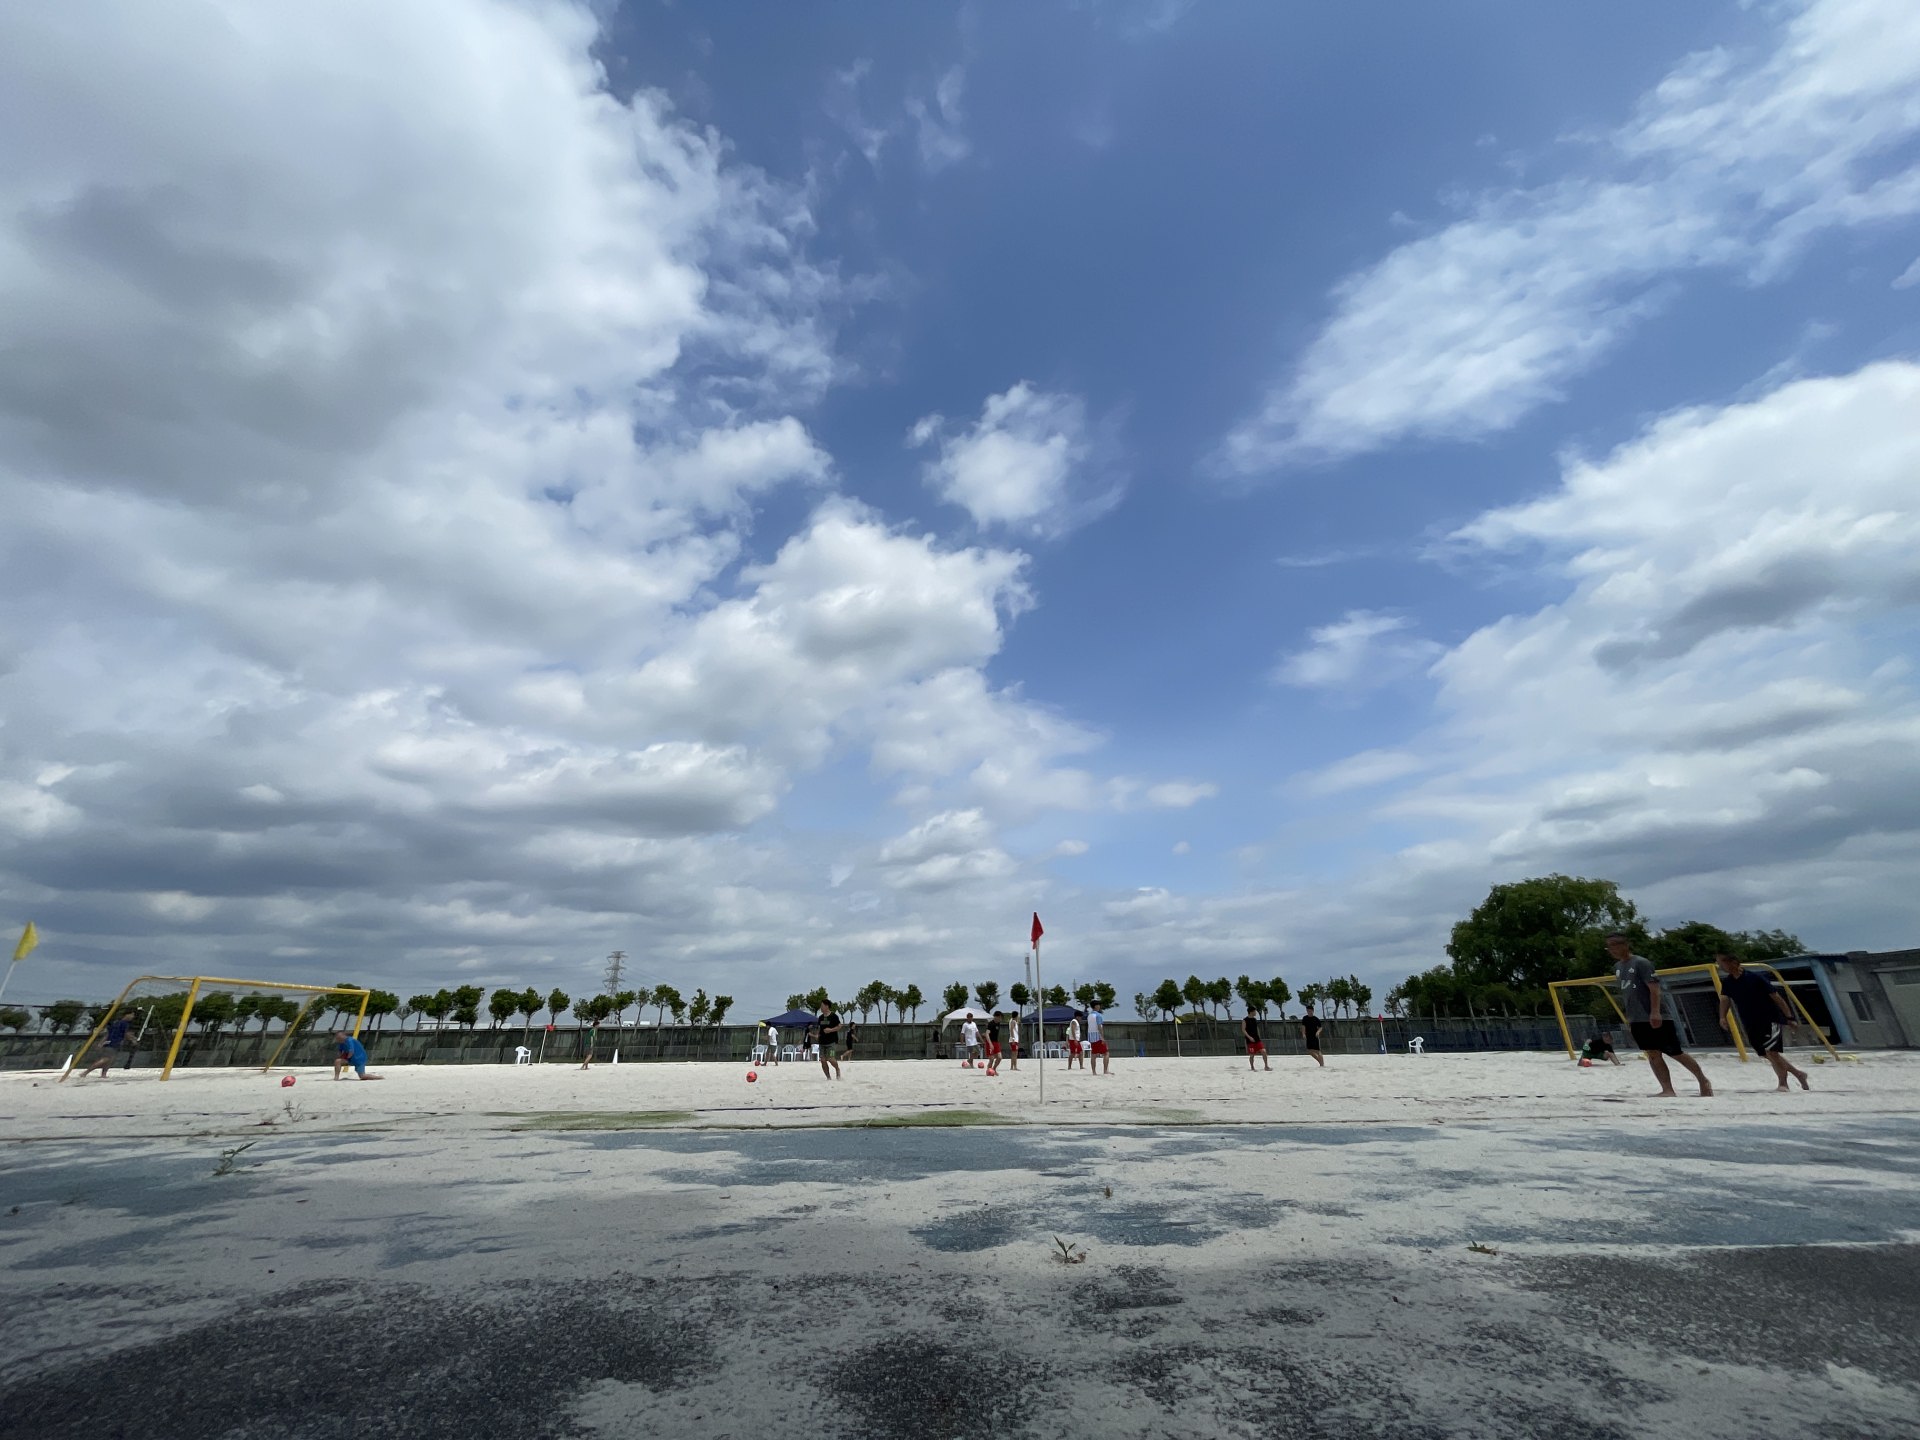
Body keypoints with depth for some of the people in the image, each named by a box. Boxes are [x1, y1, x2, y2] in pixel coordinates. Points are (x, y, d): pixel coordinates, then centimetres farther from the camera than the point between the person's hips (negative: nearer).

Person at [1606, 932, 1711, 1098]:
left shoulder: (1641, 963, -13)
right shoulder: (1617, 967, 10)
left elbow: (1654, 988, -19)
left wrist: (1655, 1012, -25)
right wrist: (1628, 1016, 19)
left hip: (1655, 1018, -7)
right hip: (1637, 1020, 7)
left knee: (1676, 1053, 4)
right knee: (1653, 1054, 5)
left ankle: (1703, 1081, 24)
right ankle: (1668, 1090, 7)